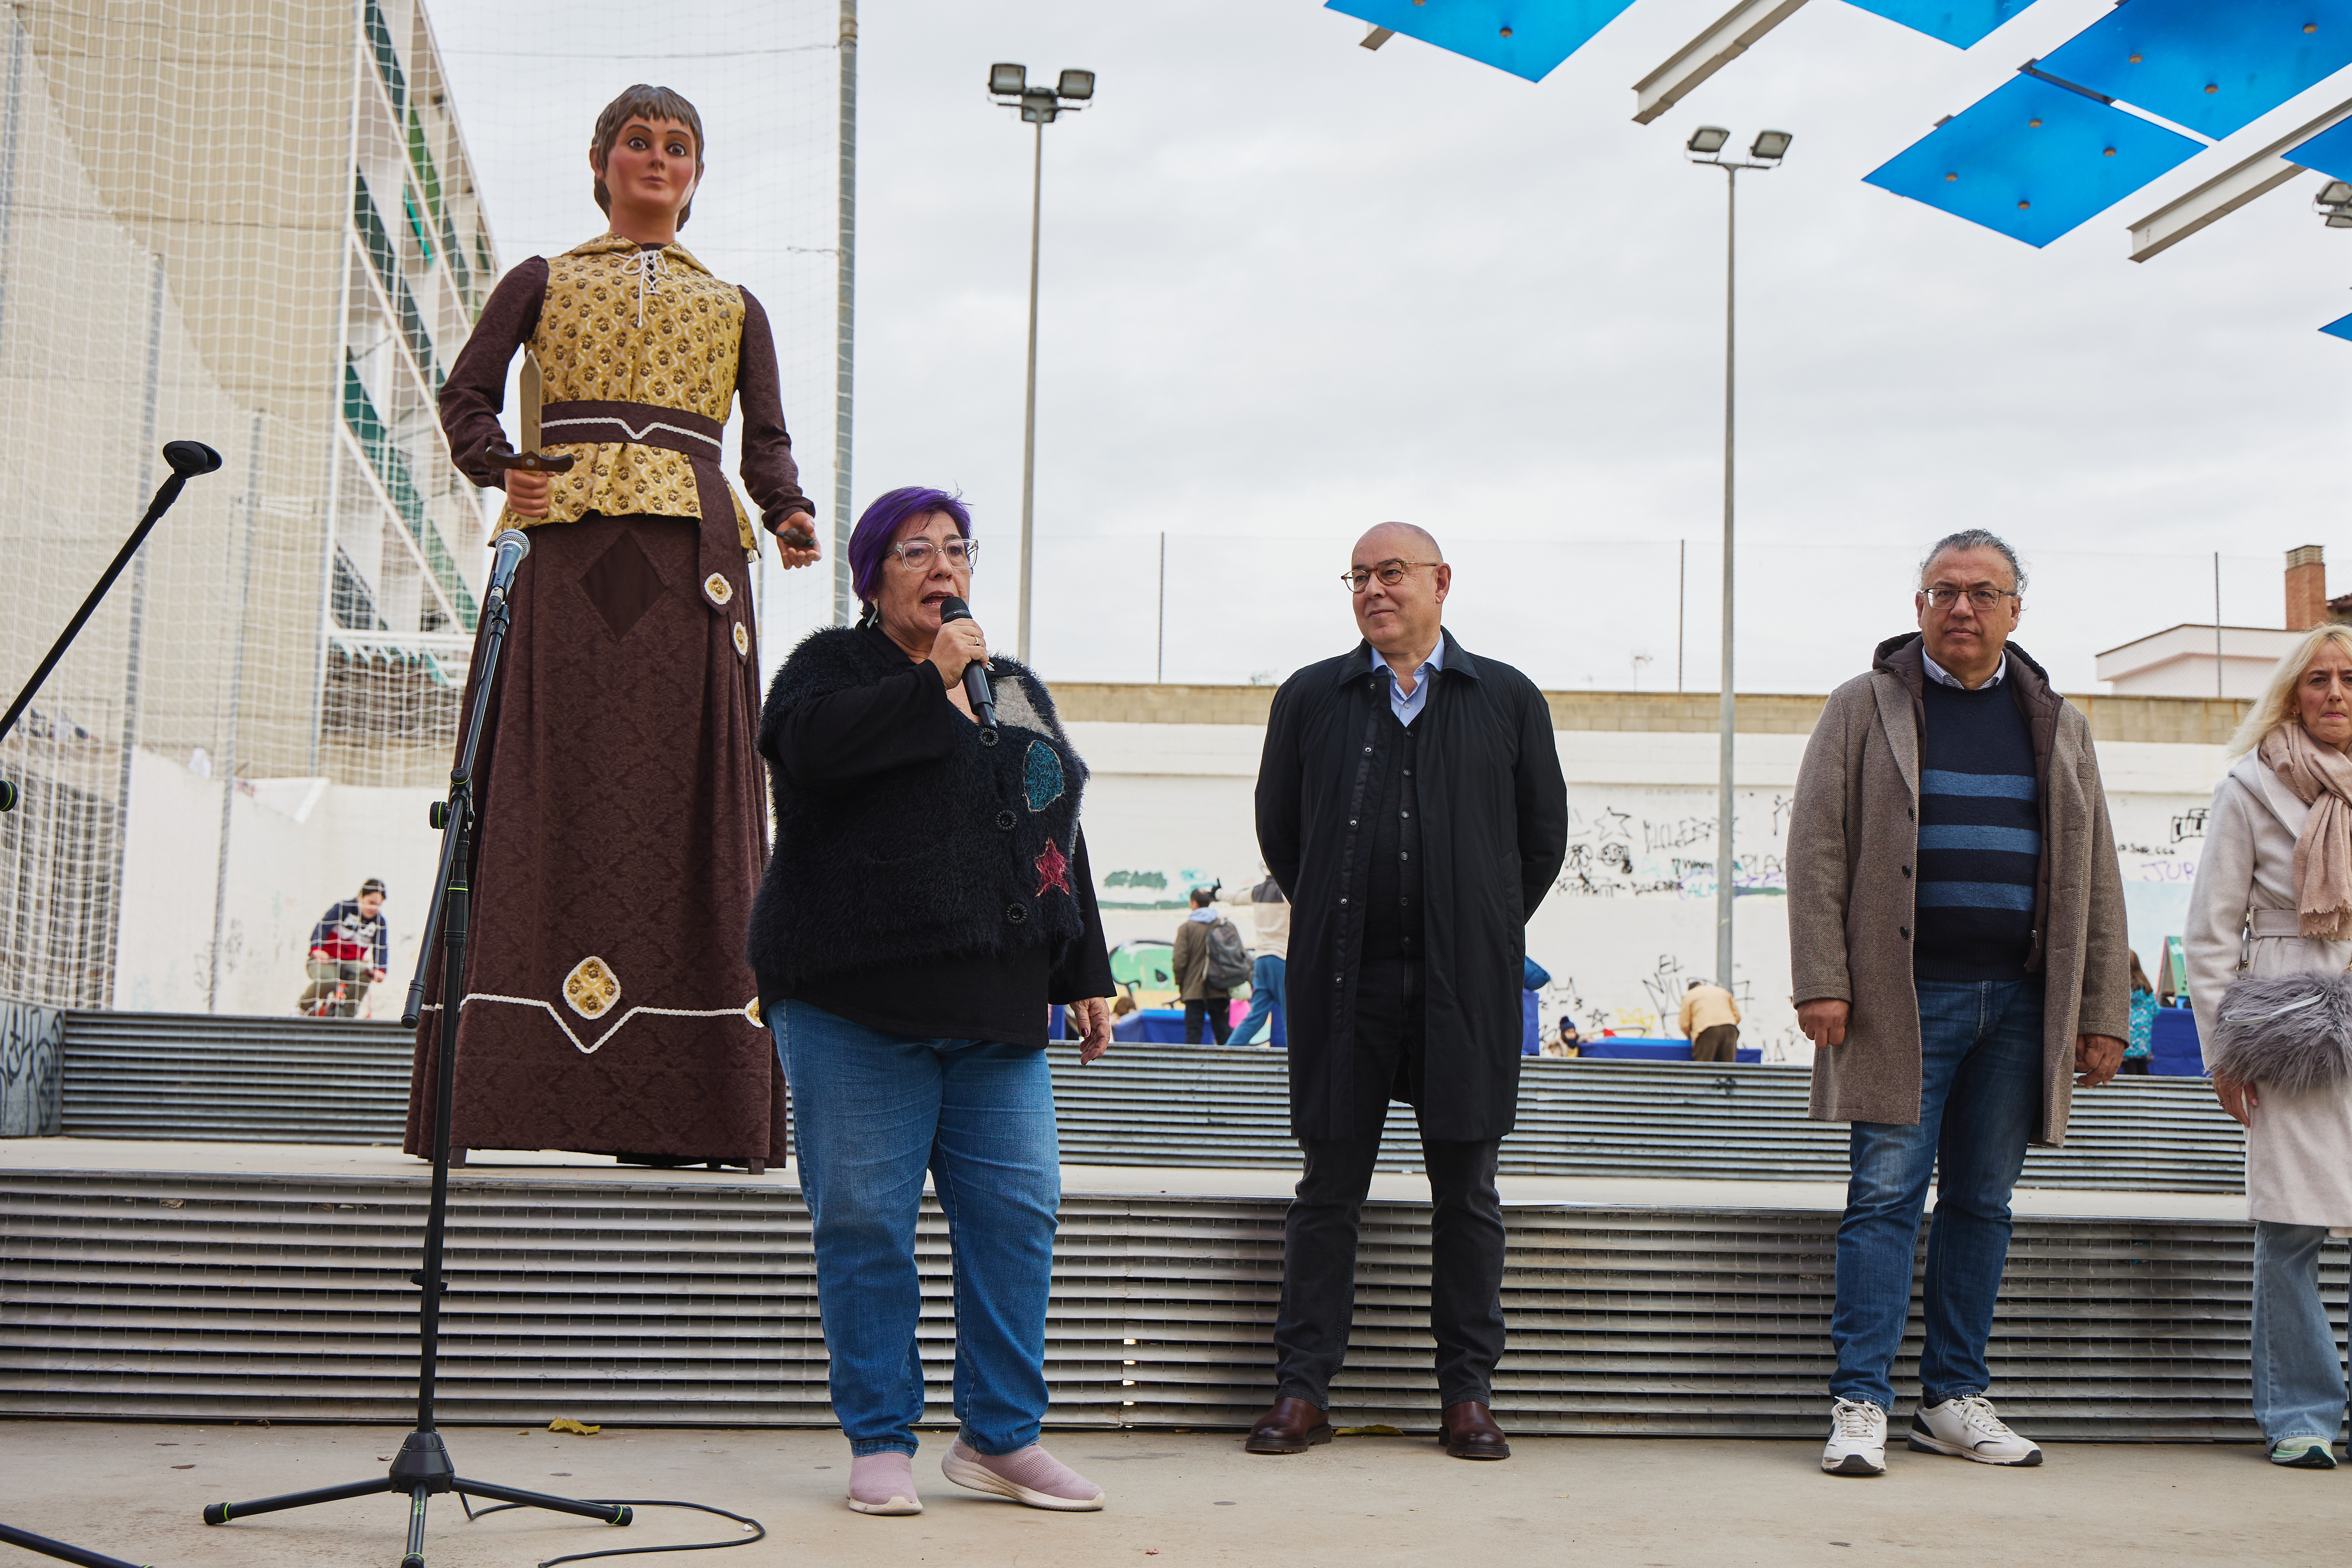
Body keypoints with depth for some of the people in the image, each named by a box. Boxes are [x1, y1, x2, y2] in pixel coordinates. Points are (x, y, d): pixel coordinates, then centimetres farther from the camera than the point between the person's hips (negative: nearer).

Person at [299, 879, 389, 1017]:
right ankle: (304, 1005, -2)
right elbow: (322, 927, -20)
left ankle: (348, 1016, -17)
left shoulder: (379, 922, 2)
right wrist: (317, 949, -39)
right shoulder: (342, 908, -9)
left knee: (364, 975, -32)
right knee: (327, 980, -36)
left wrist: (380, 969, -26)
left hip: (352, 963, 3)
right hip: (326, 958, -3)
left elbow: (381, 948, -5)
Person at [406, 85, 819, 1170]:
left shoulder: (733, 307, 24)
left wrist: (789, 513, -8)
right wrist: (501, 472, -10)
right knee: (555, 786, -11)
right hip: (566, 546, -1)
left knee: (688, 790, -8)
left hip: (691, 552, 1)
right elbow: (467, 397, 10)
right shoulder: (542, 282, 21)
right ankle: (506, 1092, -13)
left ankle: (685, 1112, -11)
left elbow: (767, 442, 13)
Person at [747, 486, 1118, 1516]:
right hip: (857, 1004, -5)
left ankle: (1001, 1436, 11)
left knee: (1016, 1212, 0)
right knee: (865, 1219, -3)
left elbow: (1061, 836, 23)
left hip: (997, 1008, 5)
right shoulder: (834, 664, 6)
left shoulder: (1016, 689, 22)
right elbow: (807, 742, -18)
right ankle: (880, 1442, 8)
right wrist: (933, 680, -14)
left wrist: (1085, 976, 17)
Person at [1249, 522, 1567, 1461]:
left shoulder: (1507, 701, 7)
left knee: (1466, 1192, 4)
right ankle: (1302, 1391, 10)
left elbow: (1543, 836, 12)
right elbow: (1278, 829, 15)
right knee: (1329, 1189, 4)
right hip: (1344, 985, 0)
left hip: (1466, 987, 0)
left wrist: (1486, 934, 10)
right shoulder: (1310, 699, 8)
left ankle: (1467, 1395, 13)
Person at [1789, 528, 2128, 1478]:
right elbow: (1817, 849, -2)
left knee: (1982, 1204, 8)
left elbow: (2094, 878, 14)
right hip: (1903, 1000, -3)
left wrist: (2101, 1012, 8)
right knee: (1885, 1197, -5)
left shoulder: (2057, 724, 13)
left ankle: (1954, 1399, 17)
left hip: (2020, 1004, 4)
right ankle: (1861, 1405, -1)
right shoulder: (1866, 708, 4)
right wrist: (1822, 981, -11)